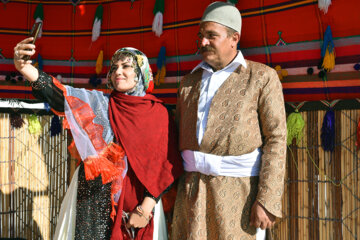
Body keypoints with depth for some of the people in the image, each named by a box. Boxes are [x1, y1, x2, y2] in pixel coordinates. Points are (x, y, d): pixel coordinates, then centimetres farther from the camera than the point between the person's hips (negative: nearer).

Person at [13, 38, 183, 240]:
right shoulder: (99, 103, 2)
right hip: (95, 199, 0)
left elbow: (166, 165, -3)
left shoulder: (159, 113, 1)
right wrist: (29, 71, -32)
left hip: (139, 200, 0)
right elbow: (63, 96, -15)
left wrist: (147, 207, -11)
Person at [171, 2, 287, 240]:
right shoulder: (191, 81, 13)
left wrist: (267, 201, -15)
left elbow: (276, 140, -7)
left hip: (239, 189, -4)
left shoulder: (262, 77, -2)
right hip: (192, 188, 4)